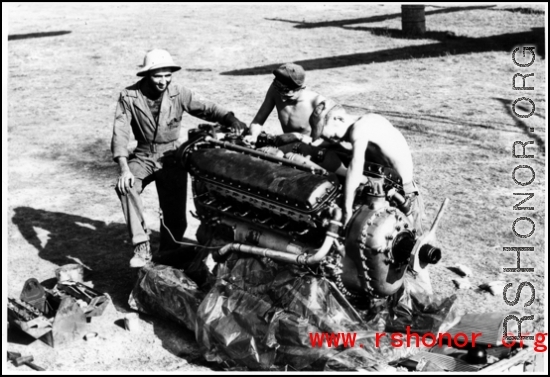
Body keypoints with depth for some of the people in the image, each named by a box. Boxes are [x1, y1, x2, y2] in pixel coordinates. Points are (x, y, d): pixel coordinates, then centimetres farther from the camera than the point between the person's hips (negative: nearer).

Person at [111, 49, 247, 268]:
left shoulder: (179, 94, -7)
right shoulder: (129, 97, -10)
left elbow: (207, 109, -11)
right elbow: (120, 133, -16)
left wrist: (231, 120, -32)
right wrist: (124, 168, -29)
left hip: (171, 157, 1)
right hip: (143, 157, -1)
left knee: (175, 216, -2)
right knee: (125, 186, -32)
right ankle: (142, 247, -25)